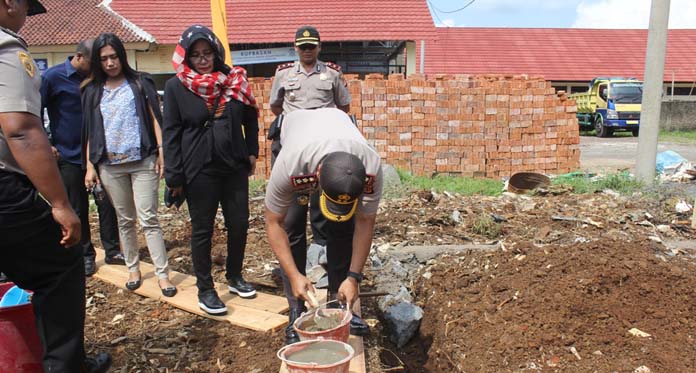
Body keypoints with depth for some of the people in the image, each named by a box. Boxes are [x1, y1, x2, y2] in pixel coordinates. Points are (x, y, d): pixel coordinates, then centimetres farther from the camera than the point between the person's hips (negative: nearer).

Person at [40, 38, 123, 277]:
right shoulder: (53, 77, -8)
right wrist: (47, 146, -9)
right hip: (69, 156, -3)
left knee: (107, 203, 5)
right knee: (78, 209, 7)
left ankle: (112, 250, 17)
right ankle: (85, 255, 21)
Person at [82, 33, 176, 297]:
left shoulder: (140, 83, 4)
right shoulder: (92, 91, 10)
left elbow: (155, 119, 1)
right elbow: (89, 130, 9)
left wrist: (161, 152, -8)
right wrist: (89, 165, 4)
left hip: (142, 161, -3)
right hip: (110, 165, 3)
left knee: (148, 219, -5)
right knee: (125, 220, 11)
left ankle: (162, 274, -1)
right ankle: (133, 269, 23)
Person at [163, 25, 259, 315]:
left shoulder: (233, 80, 3)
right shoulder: (176, 86, -4)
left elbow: (250, 119, 13)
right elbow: (171, 133, -5)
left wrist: (252, 151, 8)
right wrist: (174, 176, -7)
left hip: (234, 166, 3)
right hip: (199, 170, -3)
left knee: (239, 223, 10)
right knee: (202, 229, 6)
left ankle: (234, 277, 32)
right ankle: (205, 290, 21)